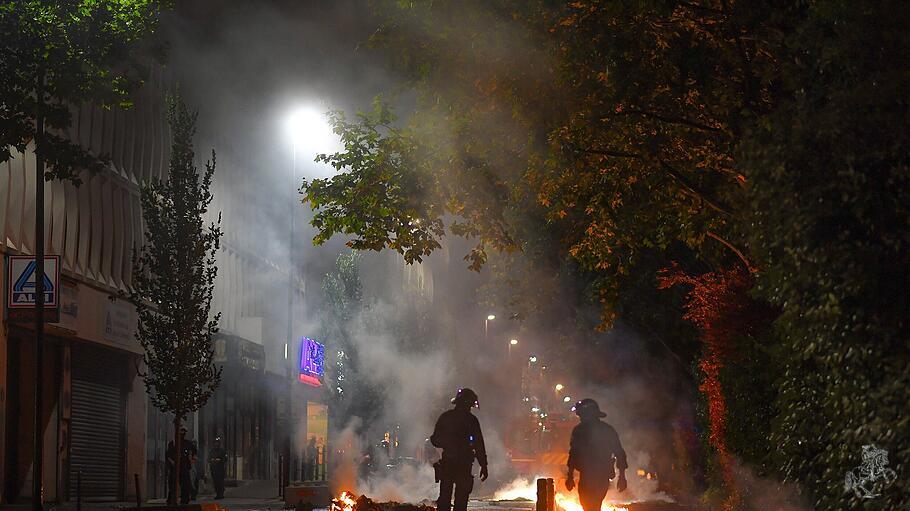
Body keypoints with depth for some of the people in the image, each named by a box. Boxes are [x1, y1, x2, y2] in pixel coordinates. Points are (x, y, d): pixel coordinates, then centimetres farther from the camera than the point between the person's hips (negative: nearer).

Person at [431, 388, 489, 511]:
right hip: (464, 464, -3)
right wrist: (484, 465, -5)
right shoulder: (471, 420, -8)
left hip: (446, 462, 3)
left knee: (444, 497, 10)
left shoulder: (444, 417, 3)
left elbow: (435, 440, 7)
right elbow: (479, 445, -9)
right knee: (461, 499, 2)